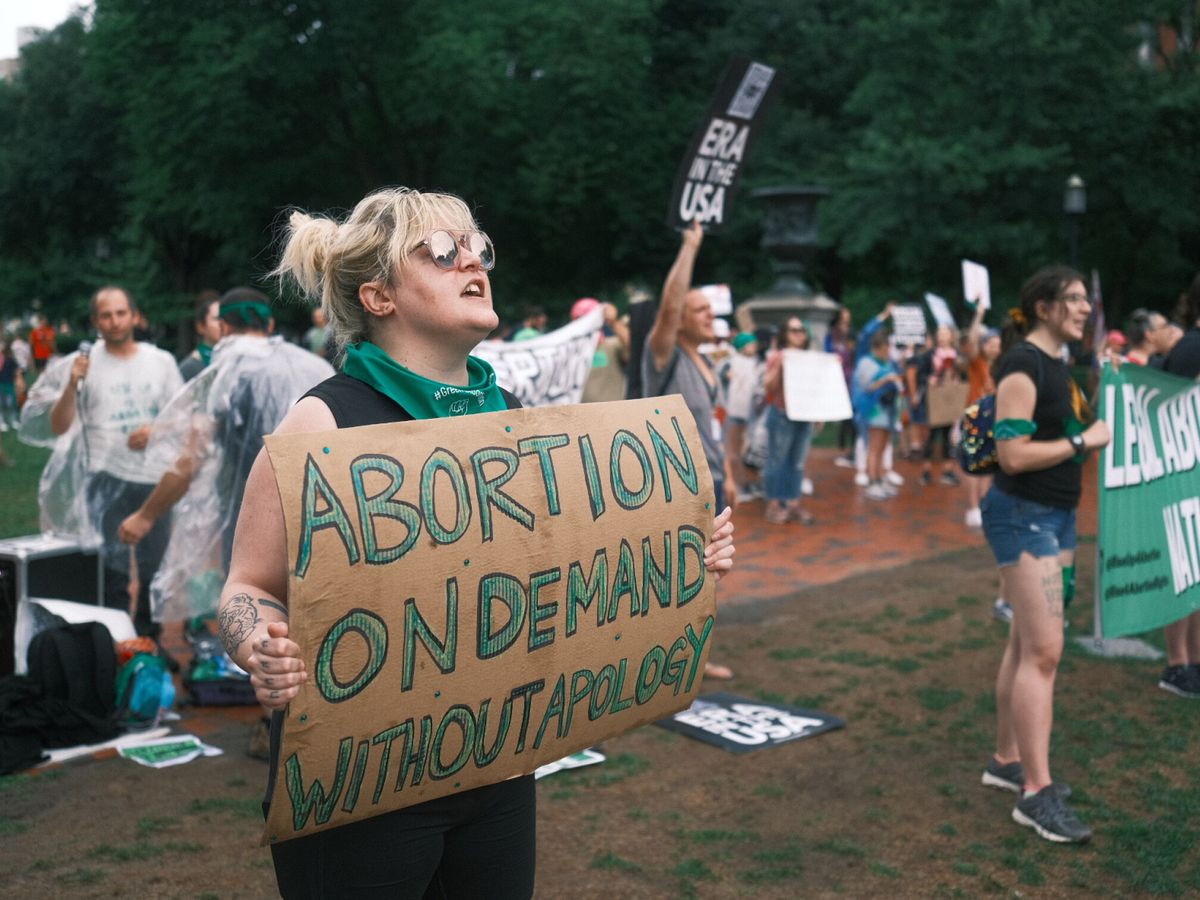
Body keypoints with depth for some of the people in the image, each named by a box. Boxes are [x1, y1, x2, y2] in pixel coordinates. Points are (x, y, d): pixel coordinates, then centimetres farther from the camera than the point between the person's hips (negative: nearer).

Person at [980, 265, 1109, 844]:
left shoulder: (1057, 364, 14)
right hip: (1023, 516, -10)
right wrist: (1085, 440, -14)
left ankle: (1006, 761, 25)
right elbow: (1013, 455, -22)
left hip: (1056, 515, 10)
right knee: (1044, 651, -11)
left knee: (1027, 645, 14)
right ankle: (1036, 793, -6)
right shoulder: (1022, 365, -15)